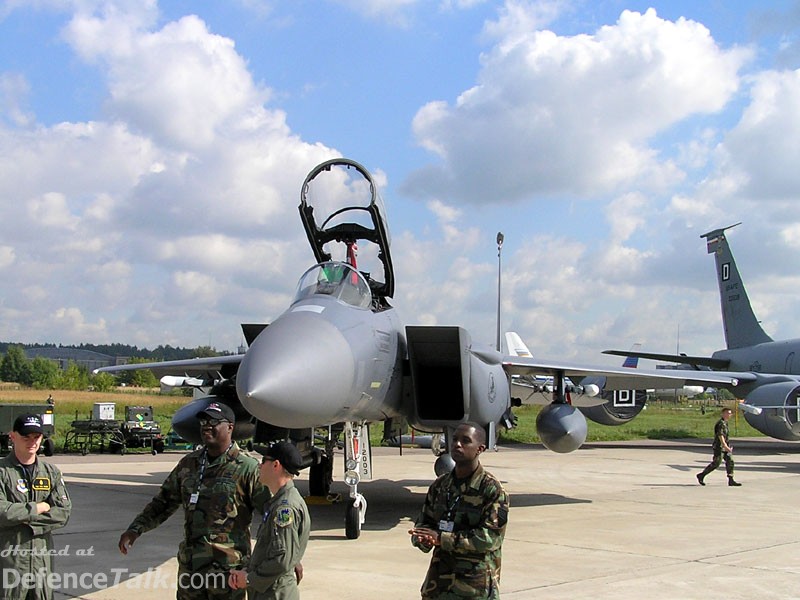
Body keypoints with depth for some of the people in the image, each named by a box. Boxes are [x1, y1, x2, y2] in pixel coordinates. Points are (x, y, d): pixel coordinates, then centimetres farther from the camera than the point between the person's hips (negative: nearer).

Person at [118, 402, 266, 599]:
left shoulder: (247, 468, -10)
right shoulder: (189, 463, 8)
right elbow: (163, 502, 17)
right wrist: (136, 529, 5)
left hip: (227, 569, -6)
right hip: (190, 565, 6)